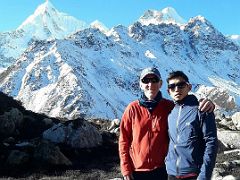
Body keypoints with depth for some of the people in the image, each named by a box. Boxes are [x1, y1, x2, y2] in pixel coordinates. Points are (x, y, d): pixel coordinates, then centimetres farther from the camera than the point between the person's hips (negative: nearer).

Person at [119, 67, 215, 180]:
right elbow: (124, 140, -1)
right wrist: (126, 169, -4)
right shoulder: (132, 109, -5)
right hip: (136, 170, 0)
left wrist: (207, 104, -22)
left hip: (161, 169, 1)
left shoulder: (169, 107, -3)